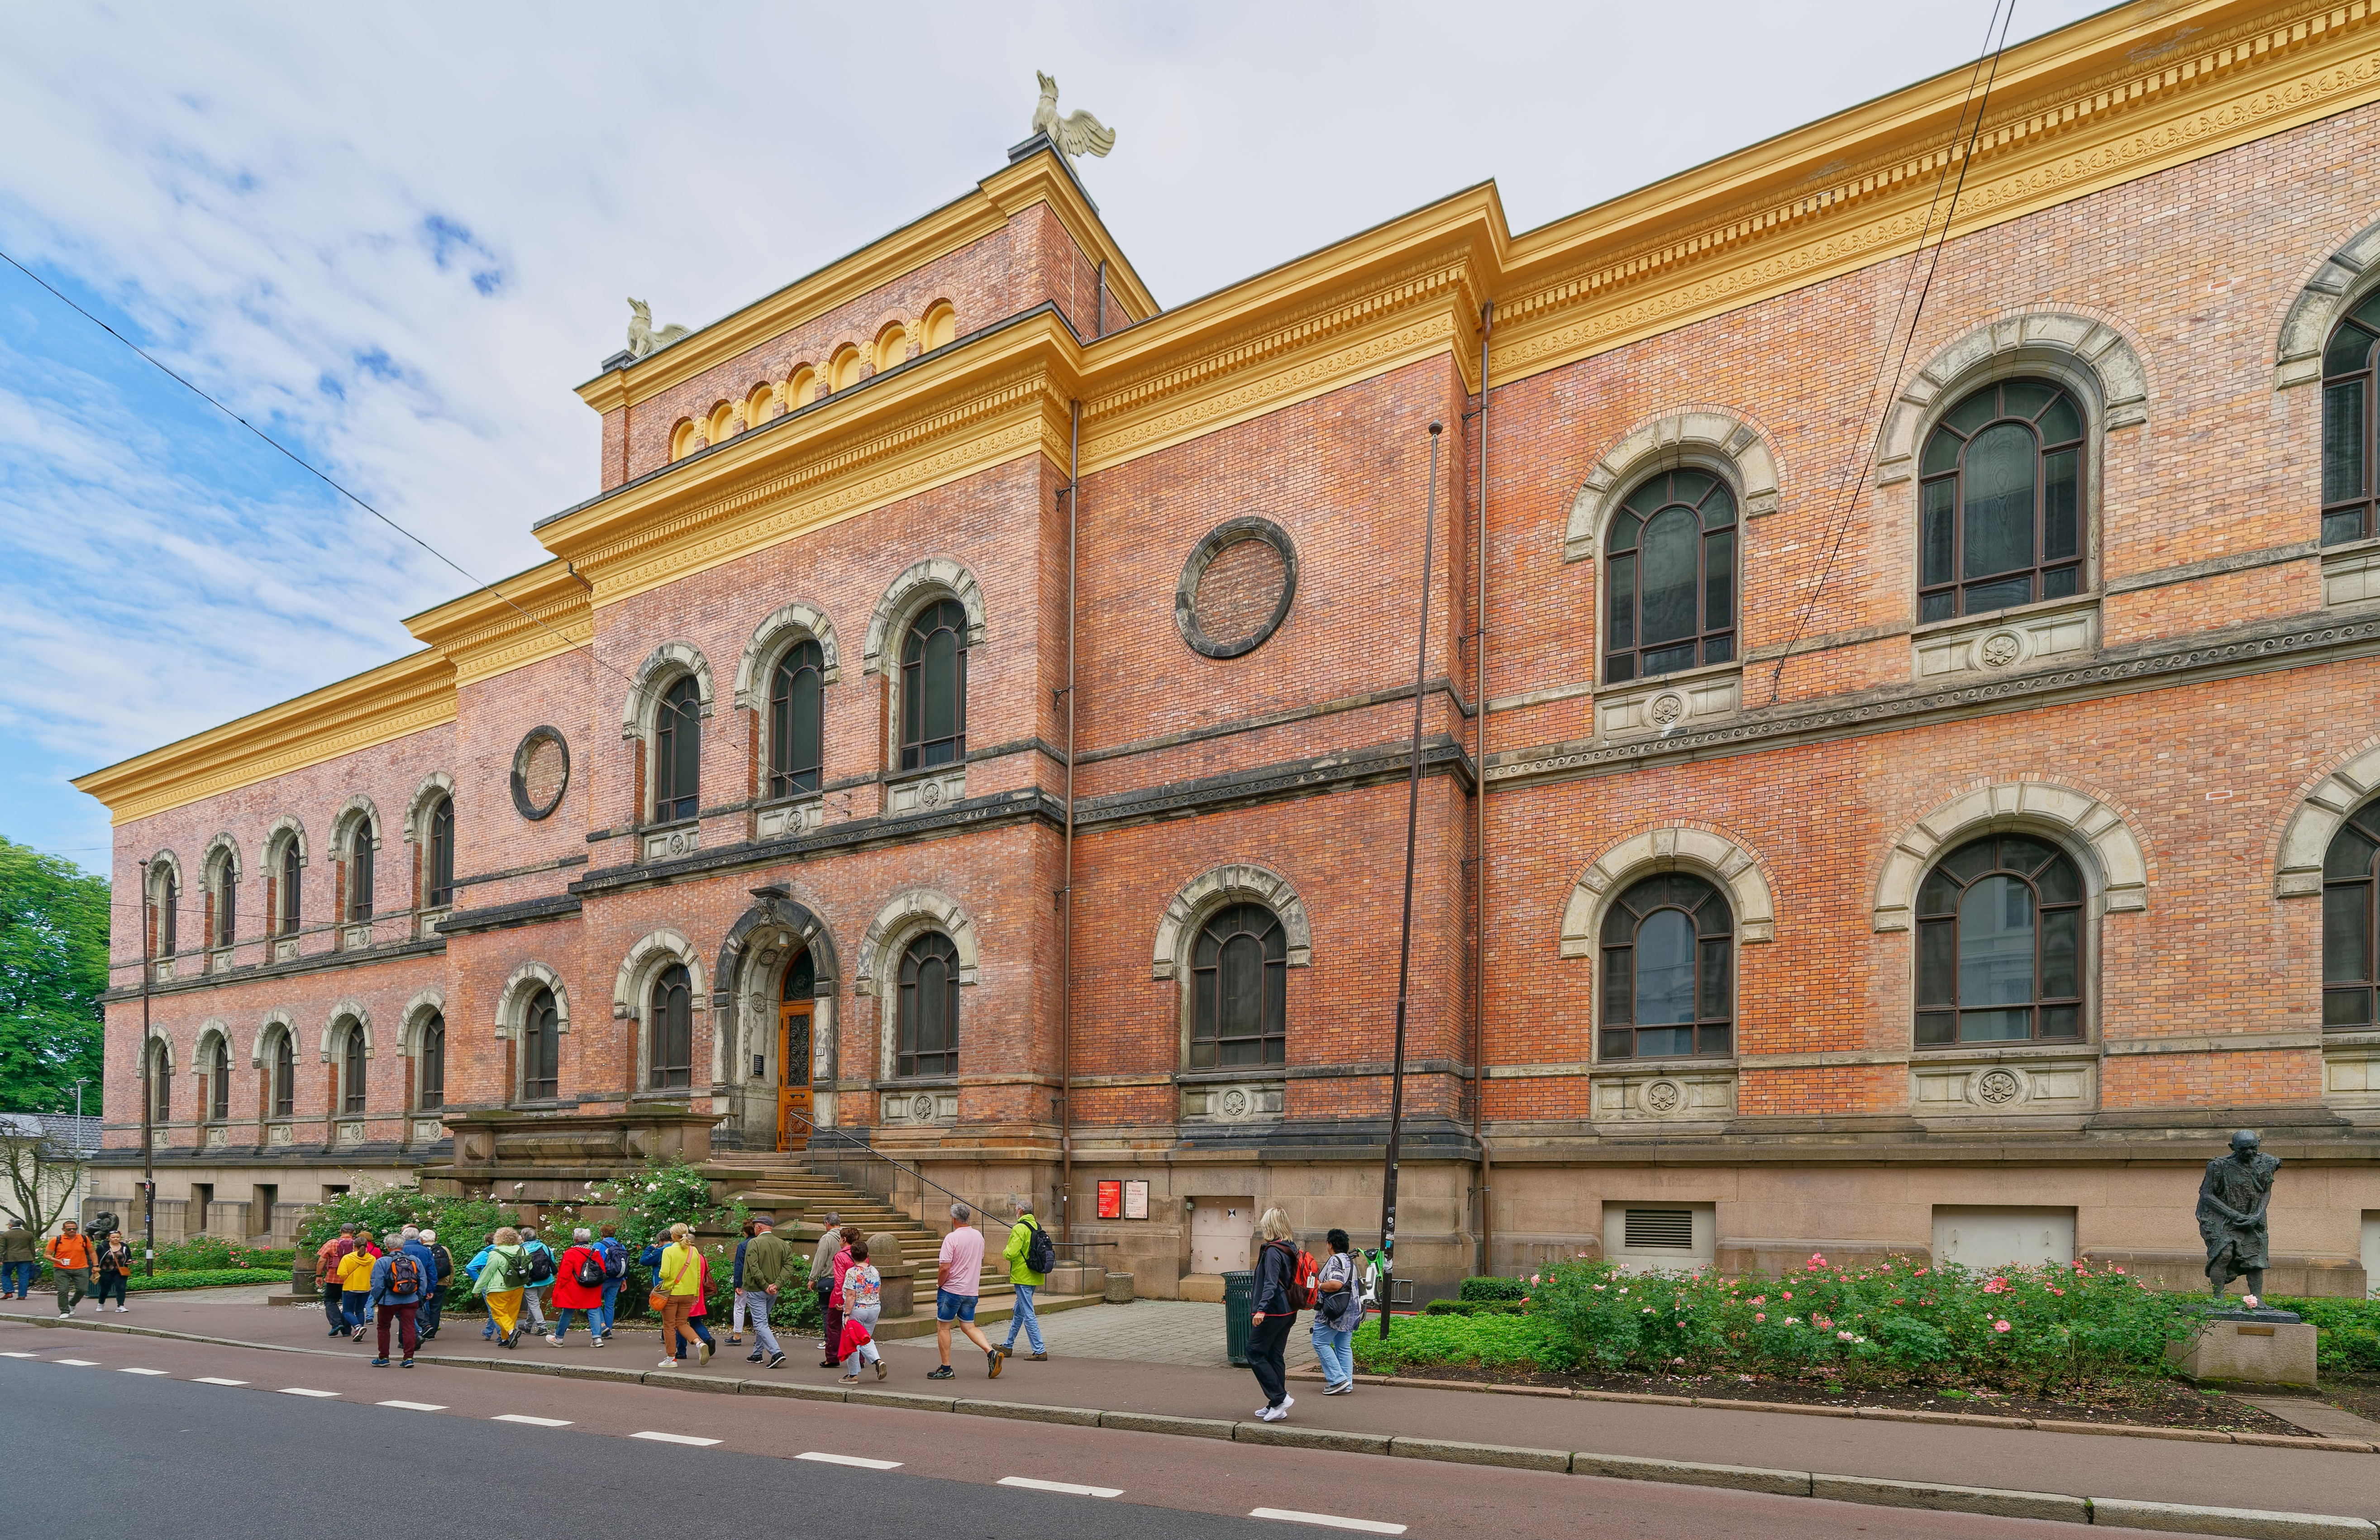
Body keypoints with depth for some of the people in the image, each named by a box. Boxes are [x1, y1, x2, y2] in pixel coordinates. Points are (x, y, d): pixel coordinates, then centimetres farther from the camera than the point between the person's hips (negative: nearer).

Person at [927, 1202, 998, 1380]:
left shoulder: (952, 1238, -16)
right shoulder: (979, 1236, 6)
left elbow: (945, 1268, -21)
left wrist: (939, 1285, -4)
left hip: (951, 1290, -6)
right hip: (972, 1291, 6)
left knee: (943, 1327, 8)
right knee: (968, 1326, 13)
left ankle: (946, 1369, 9)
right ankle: (992, 1353, -7)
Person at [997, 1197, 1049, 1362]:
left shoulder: (1019, 1229, -18)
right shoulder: (1037, 1226, 8)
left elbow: (1011, 1254, -24)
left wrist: (1005, 1252, -1)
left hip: (1023, 1277, -9)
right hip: (1035, 1276, 9)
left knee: (1028, 1315, -5)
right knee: (1019, 1312, 20)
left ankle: (1040, 1352, -6)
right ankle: (1008, 1346, 32)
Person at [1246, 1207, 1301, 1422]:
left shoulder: (1273, 1251, -17)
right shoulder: (1291, 1249, 10)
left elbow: (1271, 1283, -26)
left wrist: (1262, 1309, -33)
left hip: (1273, 1312, -9)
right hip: (1288, 1311, 9)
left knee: (1255, 1354, 0)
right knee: (1274, 1356, 14)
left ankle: (1280, 1398, -4)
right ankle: (1276, 1405, 17)